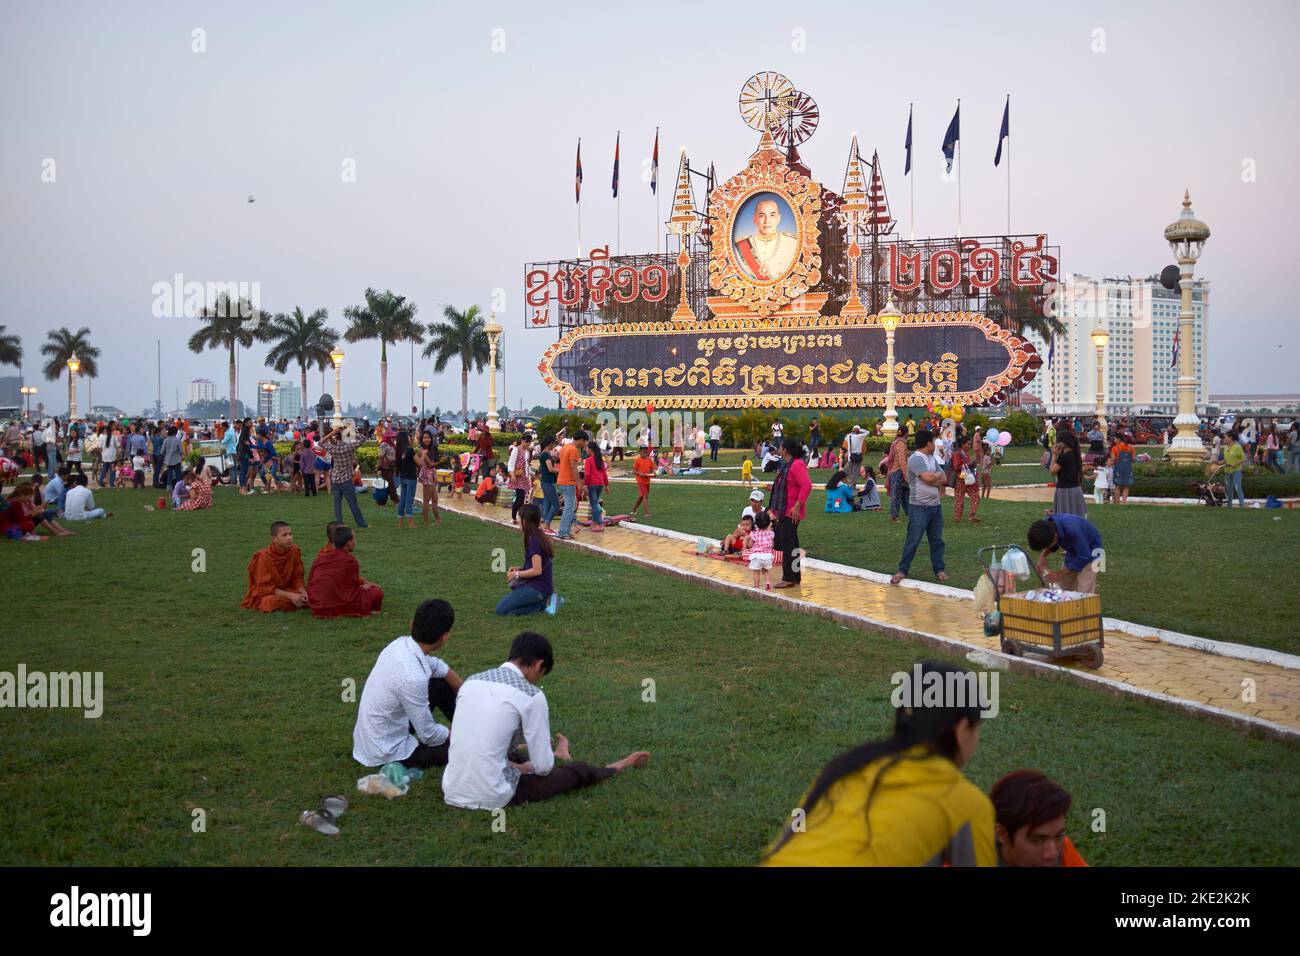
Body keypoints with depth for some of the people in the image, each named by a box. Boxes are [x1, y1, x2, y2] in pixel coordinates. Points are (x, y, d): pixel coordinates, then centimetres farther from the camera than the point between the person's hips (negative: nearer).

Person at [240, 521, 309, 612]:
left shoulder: (294, 550, -8)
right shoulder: (264, 557, -19)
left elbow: (297, 578, -1)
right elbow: (265, 587, -19)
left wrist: (303, 593, -22)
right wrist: (290, 596, -29)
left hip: (287, 589, 4)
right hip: (265, 594, -4)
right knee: (273, 601, -38)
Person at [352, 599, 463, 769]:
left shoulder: (401, 643, -11)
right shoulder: (412, 677, -34)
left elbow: (437, 667, 12)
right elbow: (429, 735, -20)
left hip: (374, 738, 8)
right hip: (387, 753, -8)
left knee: (443, 686, 15)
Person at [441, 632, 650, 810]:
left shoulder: (470, 682, 7)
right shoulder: (531, 696, -11)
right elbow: (543, 766, -5)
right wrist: (559, 753, 18)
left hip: (452, 792, 6)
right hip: (492, 797, -5)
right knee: (578, 771, 18)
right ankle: (620, 767, 44)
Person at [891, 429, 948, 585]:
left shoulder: (932, 459, 12)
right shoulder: (916, 459, -15)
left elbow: (944, 480, 6)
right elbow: (929, 478, -26)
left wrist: (933, 478, -12)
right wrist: (938, 474, -5)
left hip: (936, 505, 8)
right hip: (920, 508, -8)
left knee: (937, 540, 12)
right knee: (913, 540, -3)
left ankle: (939, 569, 22)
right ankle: (903, 570, 5)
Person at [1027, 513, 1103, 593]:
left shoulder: (1072, 530, -39)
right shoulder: (1047, 525, -18)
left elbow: (1084, 557, -28)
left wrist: (1060, 574, -23)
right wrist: (1043, 555, -18)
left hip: (1089, 552, -7)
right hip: (1073, 550, 7)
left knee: (1083, 593, -15)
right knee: (1064, 590, 5)